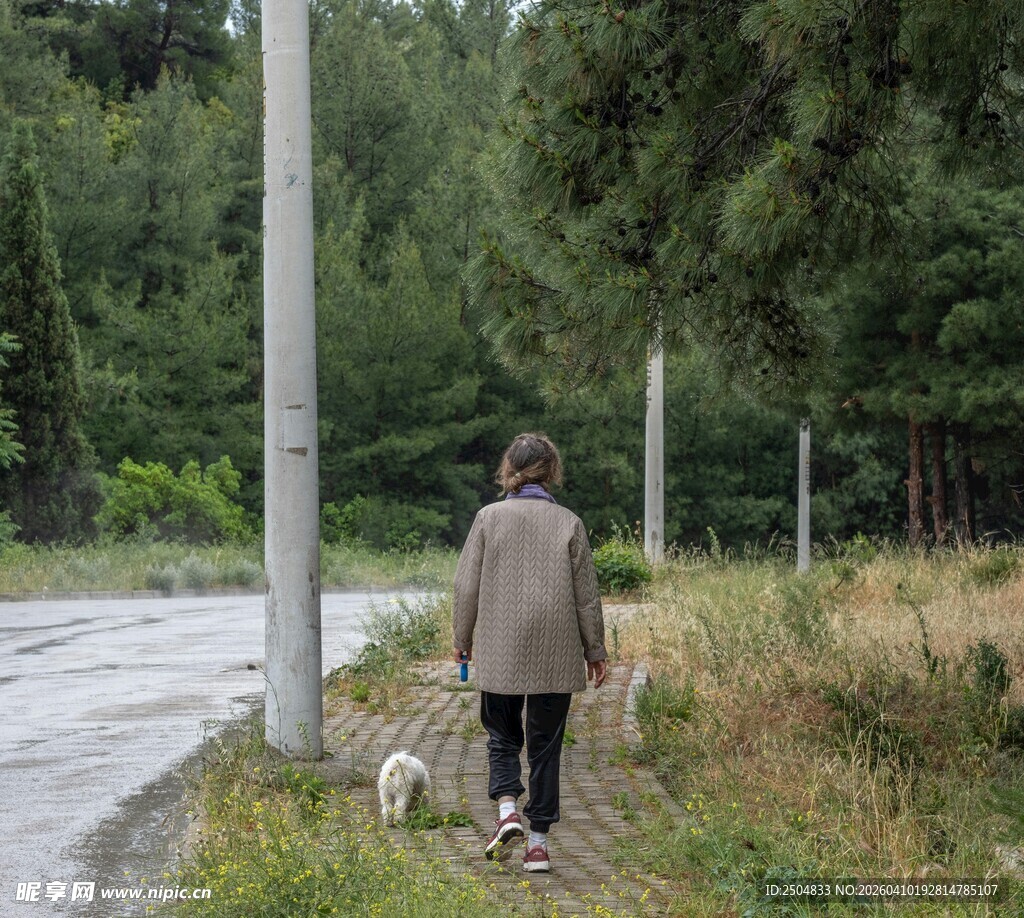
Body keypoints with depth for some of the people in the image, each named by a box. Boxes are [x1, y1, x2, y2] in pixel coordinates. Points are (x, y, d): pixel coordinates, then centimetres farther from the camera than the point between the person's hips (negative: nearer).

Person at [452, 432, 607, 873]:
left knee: (502, 734, 16)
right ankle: (538, 841, 8)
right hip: (555, 654, 1)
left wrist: (462, 639, 14)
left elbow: (467, 585, -1)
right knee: (545, 744, 9)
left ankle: (507, 809, -7)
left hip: (500, 652, 0)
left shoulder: (489, 517, -4)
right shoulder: (569, 523, -2)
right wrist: (595, 650, 14)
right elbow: (586, 593, 3)